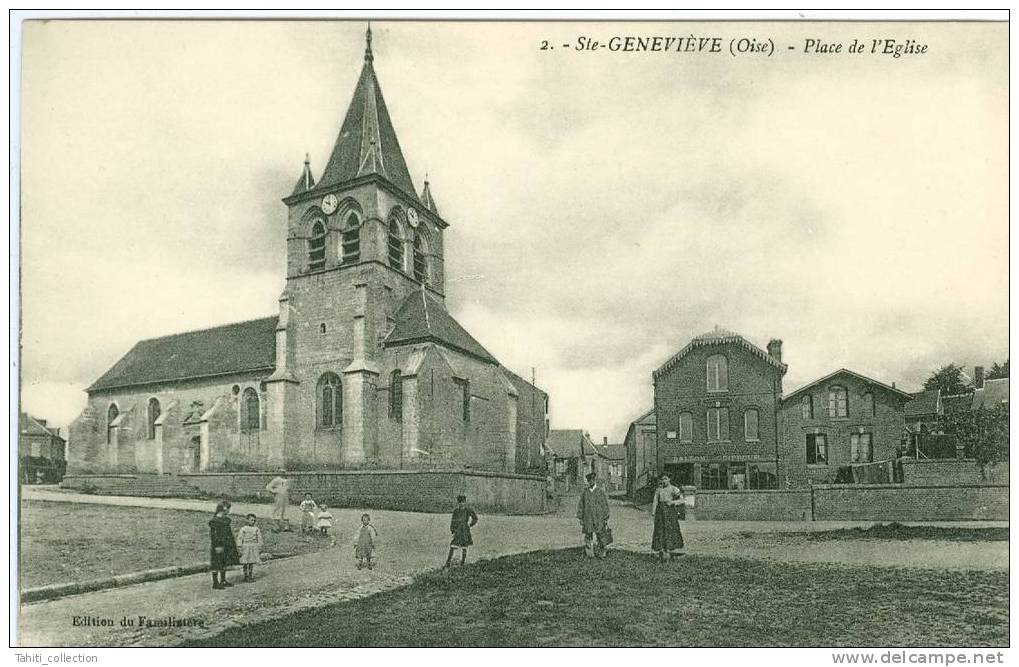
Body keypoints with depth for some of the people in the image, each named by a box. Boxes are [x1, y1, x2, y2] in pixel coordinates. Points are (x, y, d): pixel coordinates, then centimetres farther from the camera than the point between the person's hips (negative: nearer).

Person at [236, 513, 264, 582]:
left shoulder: (257, 529, 3)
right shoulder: (243, 529, -7)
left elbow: (259, 538, 9)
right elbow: (239, 539, -6)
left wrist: (260, 547, 7)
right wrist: (240, 548, -10)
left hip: (254, 547, 3)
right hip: (246, 547, -3)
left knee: (252, 562, 8)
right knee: (245, 563, 2)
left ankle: (251, 576, 17)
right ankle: (246, 576, 12)